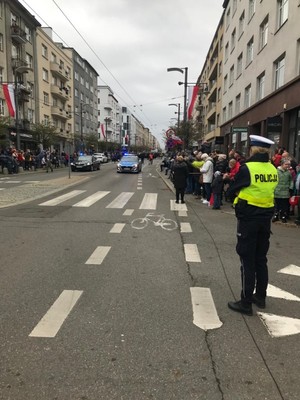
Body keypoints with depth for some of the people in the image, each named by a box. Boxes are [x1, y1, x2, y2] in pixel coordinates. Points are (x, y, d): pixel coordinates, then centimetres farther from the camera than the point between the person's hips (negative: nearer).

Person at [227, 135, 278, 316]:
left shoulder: (247, 168, -16)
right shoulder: (273, 170, 3)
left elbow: (233, 190, -5)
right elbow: (267, 190, 12)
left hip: (248, 218, -6)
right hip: (266, 217, 6)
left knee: (247, 261, 1)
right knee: (261, 259, 17)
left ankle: (246, 303, 8)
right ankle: (260, 296, 29)